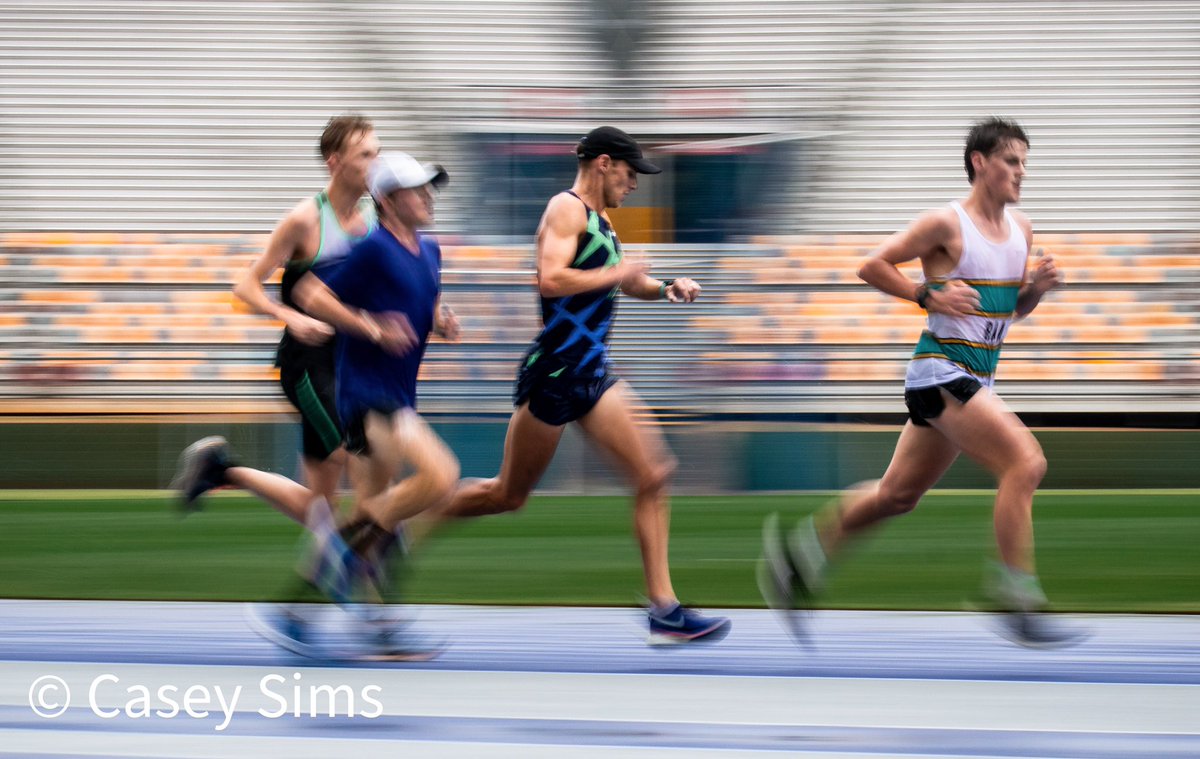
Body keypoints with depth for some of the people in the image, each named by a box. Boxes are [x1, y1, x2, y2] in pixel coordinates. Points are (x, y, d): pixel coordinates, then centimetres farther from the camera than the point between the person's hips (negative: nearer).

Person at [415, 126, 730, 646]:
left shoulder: (600, 220, 16)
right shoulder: (566, 209, -12)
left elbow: (621, 282, 33)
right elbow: (551, 278, -27)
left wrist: (666, 289, 15)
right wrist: (616, 274, -18)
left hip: (593, 376, 9)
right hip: (554, 373, -9)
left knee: (653, 476, -3)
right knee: (509, 494, 2)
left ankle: (664, 608, -5)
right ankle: (407, 532, 21)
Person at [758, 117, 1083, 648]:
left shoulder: (1021, 229, 12)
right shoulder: (946, 224, -11)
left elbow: (1016, 307, 22)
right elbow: (872, 267, -7)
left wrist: (1037, 286, 1)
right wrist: (929, 295, -18)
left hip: (976, 379, 9)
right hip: (942, 370, -9)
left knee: (899, 493, 14)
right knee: (1025, 463, -19)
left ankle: (798, 553, 26)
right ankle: (1017, 601, -15)